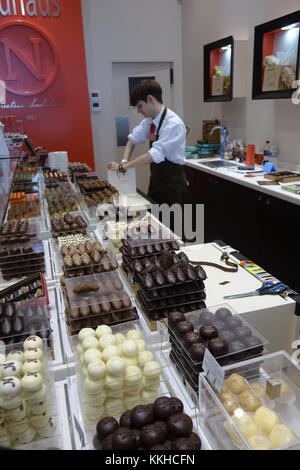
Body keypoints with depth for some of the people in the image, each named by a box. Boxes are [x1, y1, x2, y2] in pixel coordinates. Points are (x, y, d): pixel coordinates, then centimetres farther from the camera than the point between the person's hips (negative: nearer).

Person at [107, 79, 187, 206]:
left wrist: (122, 166, -23)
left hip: (172, 182, -7)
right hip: (156, 180, 7)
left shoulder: (174, 124, -22)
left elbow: (154, 155, -27)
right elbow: (133, 139, 13)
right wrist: (124, 162, -5)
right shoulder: (149, 121, 1)